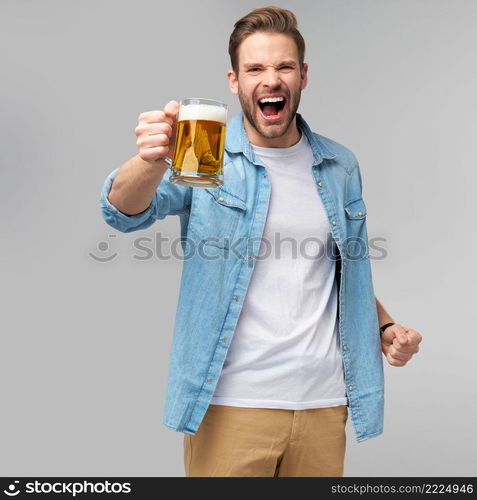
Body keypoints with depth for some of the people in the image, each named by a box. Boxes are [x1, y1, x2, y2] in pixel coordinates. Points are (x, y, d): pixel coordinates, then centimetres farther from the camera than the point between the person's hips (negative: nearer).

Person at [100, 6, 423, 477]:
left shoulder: (339, 165, 7)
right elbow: (124, 211, -22)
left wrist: (384, 327, 3)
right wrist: (151, 162, -43)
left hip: (324, 402, 4)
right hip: (230, 403, -3)